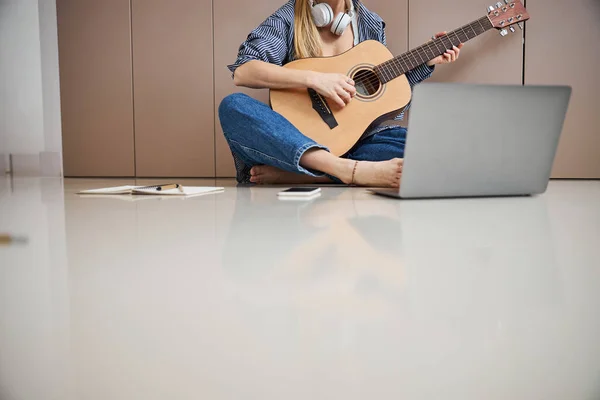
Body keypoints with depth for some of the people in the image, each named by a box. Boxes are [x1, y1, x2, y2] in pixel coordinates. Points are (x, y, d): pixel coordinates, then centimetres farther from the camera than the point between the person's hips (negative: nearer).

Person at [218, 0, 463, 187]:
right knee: (232, 107, -29)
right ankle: (351, 170, -45)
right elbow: (242, 72, -15)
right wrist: (313, 79, -23)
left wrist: (426, 61, 8)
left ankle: (286, 173, -28)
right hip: (295, 141, -2)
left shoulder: (370, 24, 11)